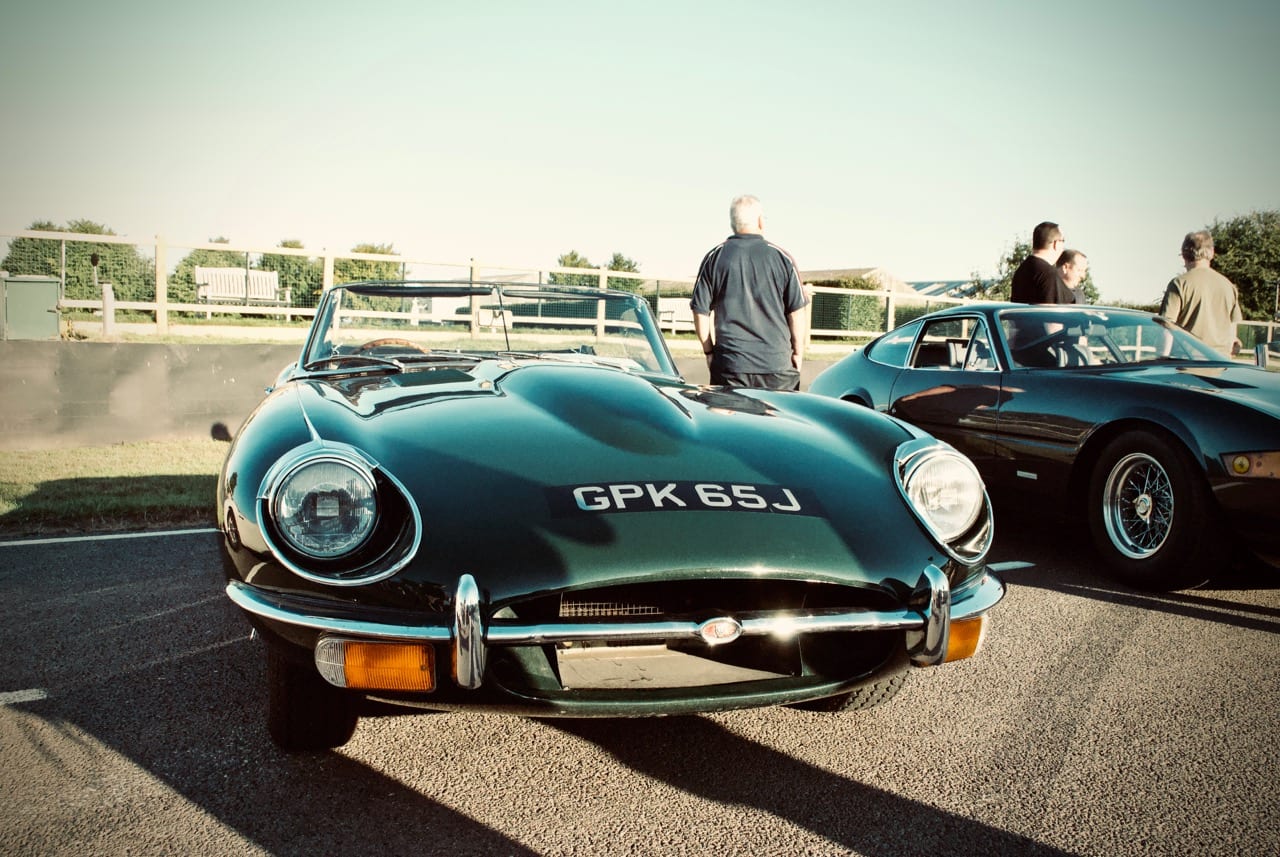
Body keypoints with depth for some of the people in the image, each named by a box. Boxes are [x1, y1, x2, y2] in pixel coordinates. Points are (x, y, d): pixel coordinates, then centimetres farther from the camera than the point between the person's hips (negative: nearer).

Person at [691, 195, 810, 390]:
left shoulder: (714, 257, 1)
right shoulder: (781, 257, -1)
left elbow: (700, 312, 3)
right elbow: (796, 313, 0)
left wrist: (709, 351, 14)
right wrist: (798, 352, 11)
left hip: (729, 366, 1)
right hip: (778, 365, -1)